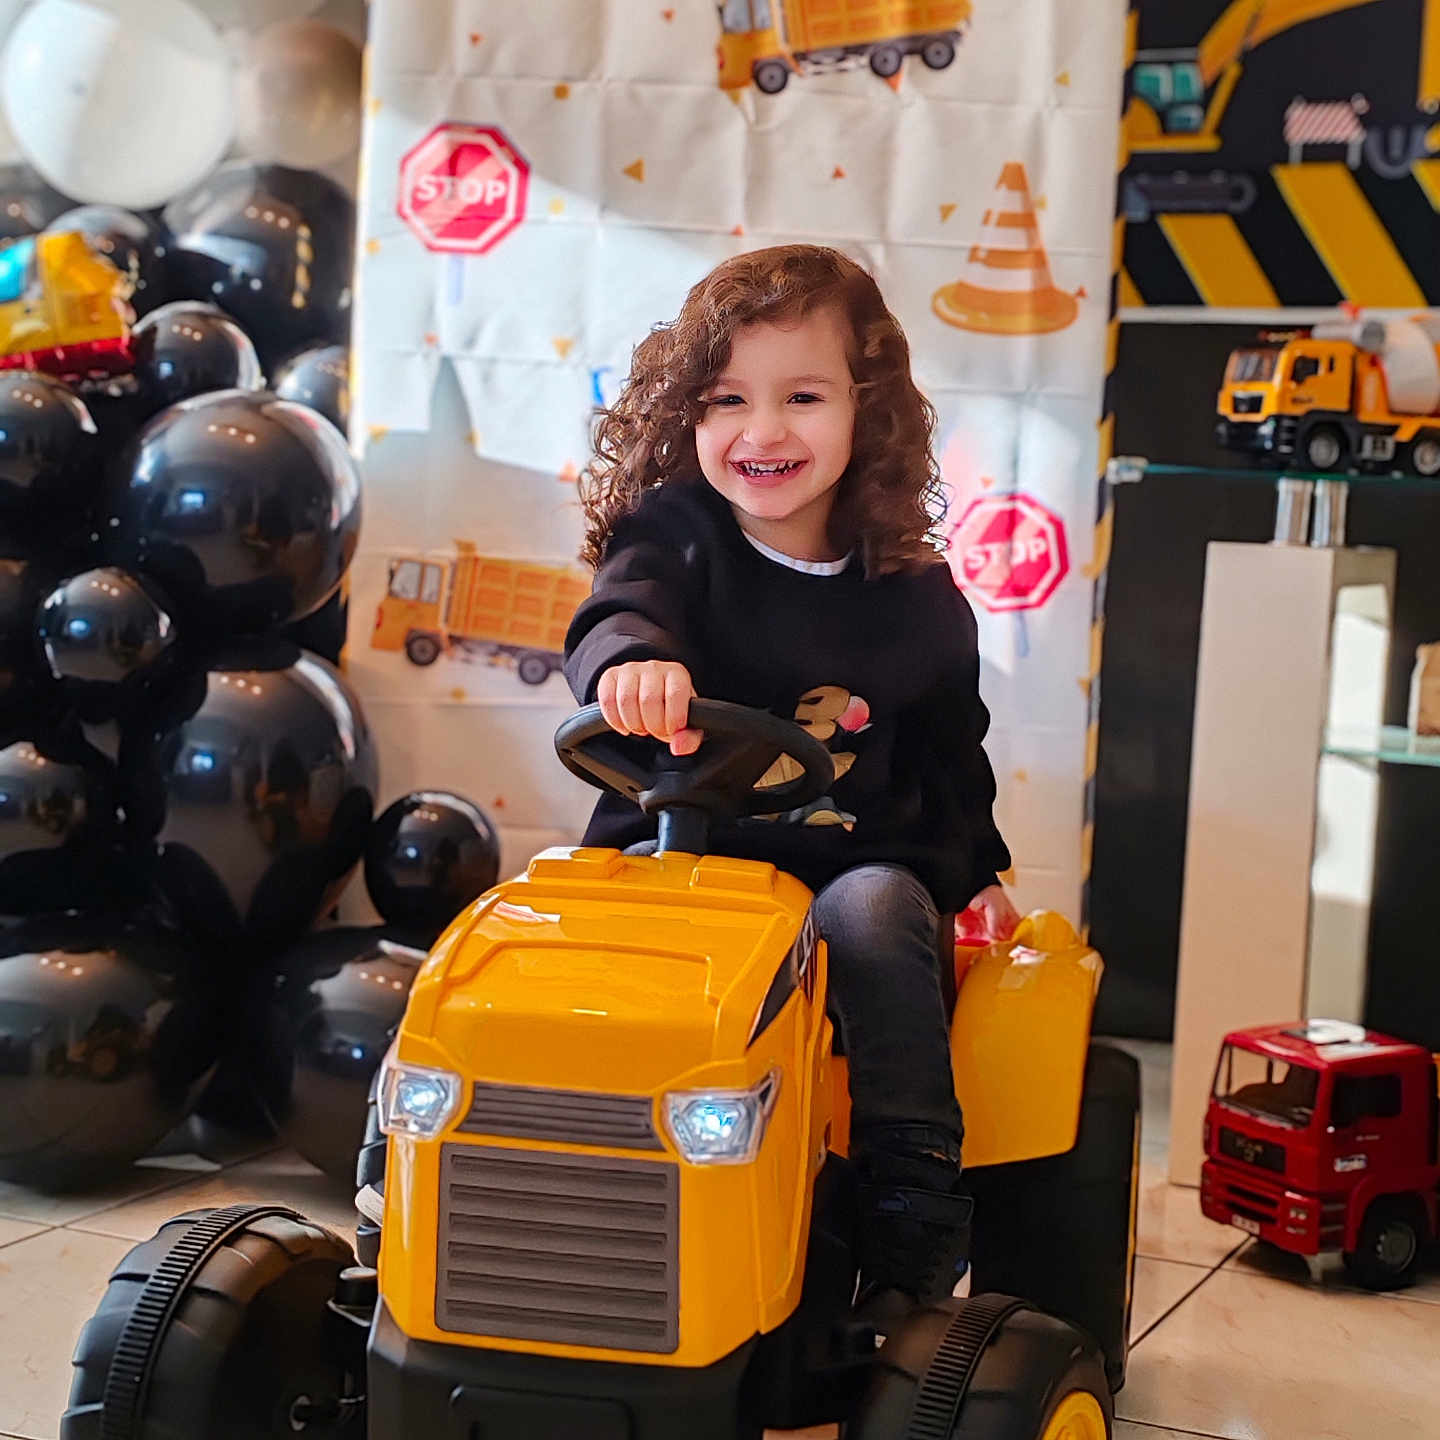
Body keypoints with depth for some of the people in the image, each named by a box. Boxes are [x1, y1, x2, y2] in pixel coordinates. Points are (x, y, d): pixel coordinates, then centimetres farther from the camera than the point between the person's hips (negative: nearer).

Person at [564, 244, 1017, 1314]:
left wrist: (975, 872, 21)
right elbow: (619, 614, -22)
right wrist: (631, 660, -45)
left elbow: (947, 747, 24)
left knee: (875, 910, -31)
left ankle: (916, 1239, -25)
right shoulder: (673, 534, 2)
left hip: (854, 868, 1)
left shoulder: (914, 597, 9)